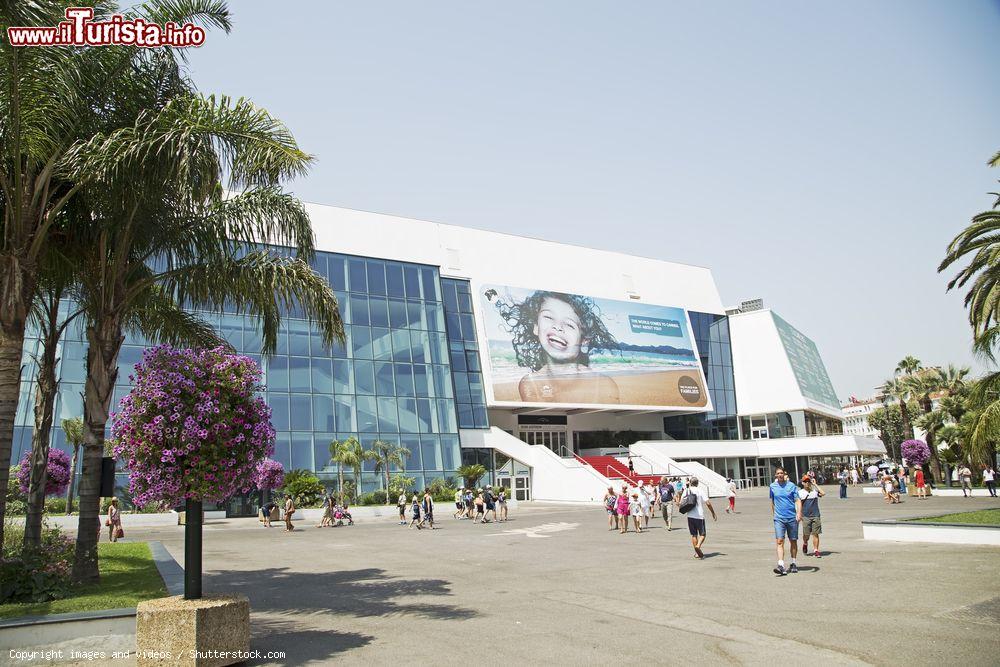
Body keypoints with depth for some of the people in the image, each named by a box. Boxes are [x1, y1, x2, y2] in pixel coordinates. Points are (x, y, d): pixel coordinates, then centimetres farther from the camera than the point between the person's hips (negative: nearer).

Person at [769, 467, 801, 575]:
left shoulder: (791, 486, 1)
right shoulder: (772, 486, 6)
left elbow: (798, 501, -3)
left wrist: (799, 513, -18)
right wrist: (773, 514, 20)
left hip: (792, 518, 0)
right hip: (779, 518, 0)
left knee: (793, 541, 10)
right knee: (779, 541, -12)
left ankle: (793, 564, 26)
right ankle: (781, 566, -18)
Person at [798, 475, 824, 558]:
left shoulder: (815, 491, 6)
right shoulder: (800, 492, 4)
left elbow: (823, 493, -13)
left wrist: (815, 484, -7)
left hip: (815, 516, 1)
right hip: (805, 516, -1)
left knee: (815, 534, -3)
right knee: (806, 534, 2)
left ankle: (816, 550, 3)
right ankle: (805, 544, 32)